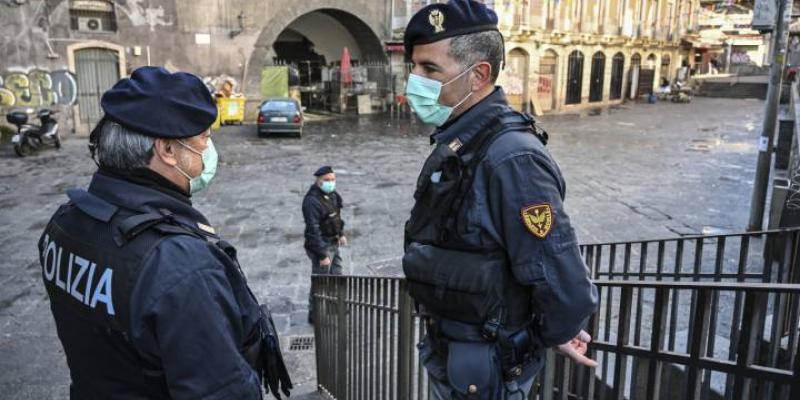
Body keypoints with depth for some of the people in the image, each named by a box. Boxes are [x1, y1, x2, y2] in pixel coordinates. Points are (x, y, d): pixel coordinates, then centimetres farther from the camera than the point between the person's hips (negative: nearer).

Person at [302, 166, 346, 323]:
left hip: (333, 244, 9)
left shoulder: (332, 194, 3)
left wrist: (341, 233, 17)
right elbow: (313, 230, -26)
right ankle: (315, 315, 20)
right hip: (321, 246, -9)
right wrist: (322, 255, -26)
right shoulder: (312, 201, -25)